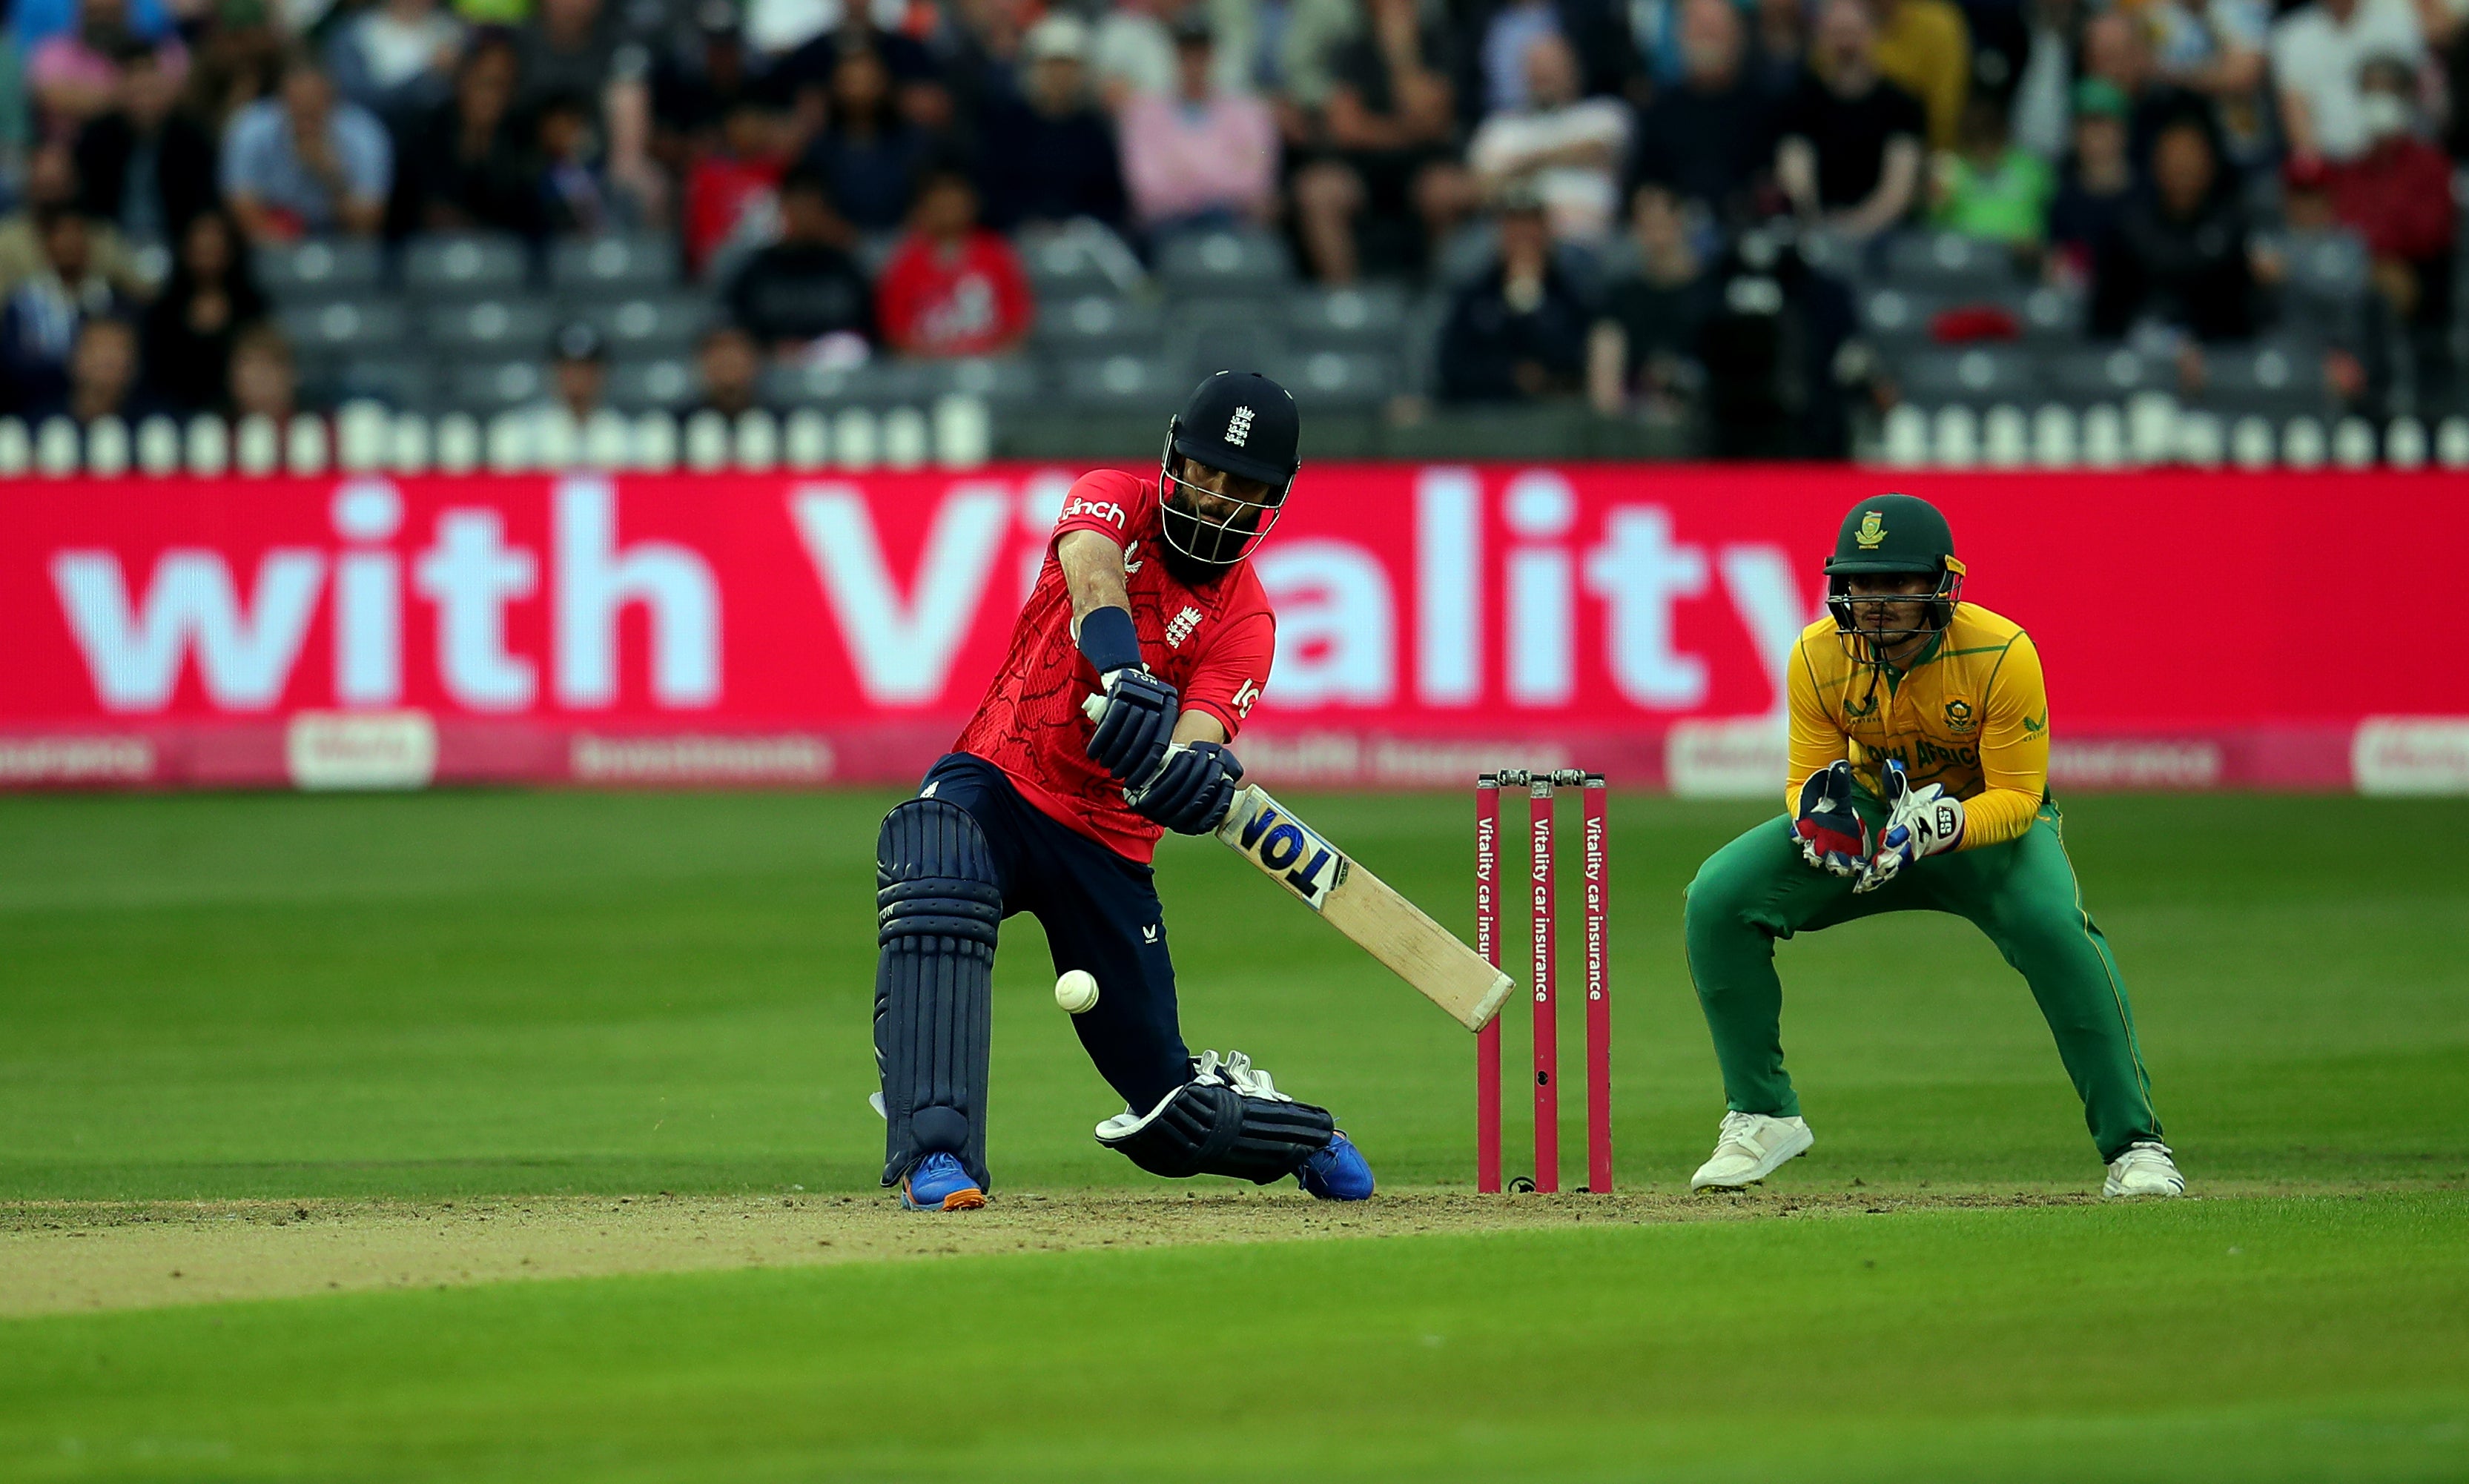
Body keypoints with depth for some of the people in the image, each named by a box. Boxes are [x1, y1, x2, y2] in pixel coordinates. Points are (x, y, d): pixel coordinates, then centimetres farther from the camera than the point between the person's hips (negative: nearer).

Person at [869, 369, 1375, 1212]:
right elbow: (1094, 573, -29)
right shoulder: (1117, 503, -3)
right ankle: (935, 1155, -41)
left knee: (1172, 1112, 4)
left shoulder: (1243, 621, -2)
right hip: (992, 786, -1)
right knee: (937, 902, -39)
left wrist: (1193, 771, -48)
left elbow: (1199, 734, -21)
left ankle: (1304, 1137, 40)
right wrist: (1124, 672, -51)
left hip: (1109, 842, 1)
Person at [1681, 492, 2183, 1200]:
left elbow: (2016, 797, -24)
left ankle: (2134, 1144, -25)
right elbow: (1805, 777, -7)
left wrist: (1942, 824, -45)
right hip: (1872, 810, 4)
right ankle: (1762, 1115, -1)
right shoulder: (1818, 656, -17)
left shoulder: (2002, 654, -27)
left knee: (2055, 923, -36)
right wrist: (1817, 817, -32)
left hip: (1992, 822, -4)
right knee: (1717, 897, -17)